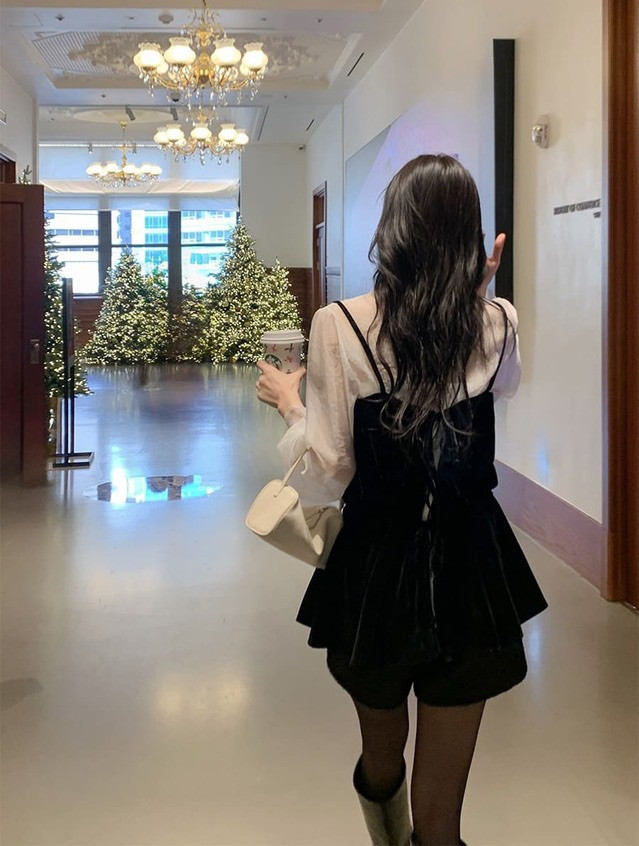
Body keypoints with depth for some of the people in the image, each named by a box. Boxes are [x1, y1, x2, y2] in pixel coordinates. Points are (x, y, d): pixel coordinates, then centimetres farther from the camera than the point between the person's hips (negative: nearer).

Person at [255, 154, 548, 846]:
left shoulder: (340, 326, -13)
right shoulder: (498, 324, -5)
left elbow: (325, 478, -10)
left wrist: (288, 402, 7)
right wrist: (479, 293, 26)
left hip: (376, 568, 0)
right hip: (470, 564, 1)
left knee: (380, 761, 27)